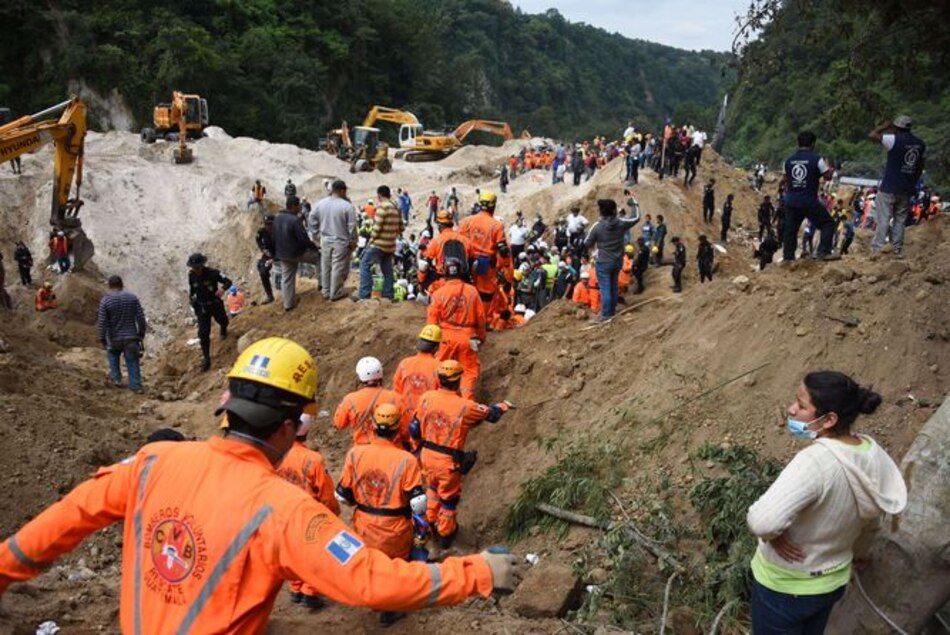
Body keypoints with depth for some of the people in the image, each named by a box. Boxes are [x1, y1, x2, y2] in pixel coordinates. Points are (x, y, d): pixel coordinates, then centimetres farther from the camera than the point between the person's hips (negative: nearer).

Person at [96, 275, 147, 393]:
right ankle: (136, 386, 9)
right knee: (132, 362, 9)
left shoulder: (105, 300, -11)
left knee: (112, 354, 28)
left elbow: (101, 322, -11)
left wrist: (102, 339, -2)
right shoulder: (132, 298, -4)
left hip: (114, 338, -1)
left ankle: (116, 378, 27)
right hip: (131, 337, 1)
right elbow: (141, 318, -3)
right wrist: (141, 332, 9)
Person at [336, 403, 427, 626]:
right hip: (394, 531, -3)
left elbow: (342, 496, -6)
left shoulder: (355, 454, -15)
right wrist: (420, 520, 0)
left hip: (364, 528, 3)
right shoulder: (406, 460, -23)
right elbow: (418, 504, -22)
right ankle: (389, 612, 39)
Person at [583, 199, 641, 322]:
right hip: (618, 261, 4)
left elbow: (587, 244, -8)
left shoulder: (597, 226, -18)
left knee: (605, 288, 1)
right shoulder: (621, 223, -10)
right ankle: (612, 311, 31)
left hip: (603, 262, -4)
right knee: (614, 286, 19)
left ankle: (605, 315, 3)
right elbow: (636, 218, 8)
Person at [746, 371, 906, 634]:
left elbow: (763, 521, -47)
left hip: (785, 587, -7)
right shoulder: (873, 455, -10)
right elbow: (872, 520, 8)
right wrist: (855, 553, 25)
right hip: (833, 581, 7)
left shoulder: (815, 461, -35)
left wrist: (773, 536, -24)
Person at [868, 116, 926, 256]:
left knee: (884, 220, -3)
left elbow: (872, 135, -14)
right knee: (900, 220, 12)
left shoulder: (895, 139, -14)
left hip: (889, 188, -6)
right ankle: (897, 249, 13)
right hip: (906, 190, 6)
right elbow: (920, 167, 14)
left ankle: (877, 248, -3)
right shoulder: (920, 143, 8)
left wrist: (885, 126, 1)